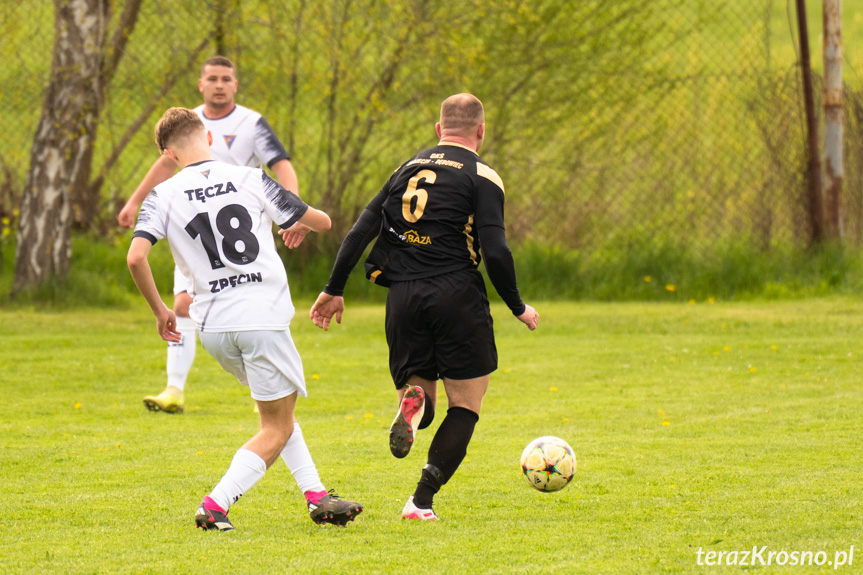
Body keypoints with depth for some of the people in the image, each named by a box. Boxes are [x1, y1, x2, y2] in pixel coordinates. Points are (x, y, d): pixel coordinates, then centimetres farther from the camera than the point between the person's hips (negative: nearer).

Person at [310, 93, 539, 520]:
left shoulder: (407, 169, 16)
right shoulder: (481, 177, 0)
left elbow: (360, 231, 11)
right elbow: (495, 251, -9)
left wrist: (334, 290, 15)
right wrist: (518, 308, 3)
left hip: (402, 295, 4)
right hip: (455, 293, -4)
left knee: (421, 394, 16)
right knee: (466, 405, 7)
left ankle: (414, 399, -22)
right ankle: (422, 499, -8)